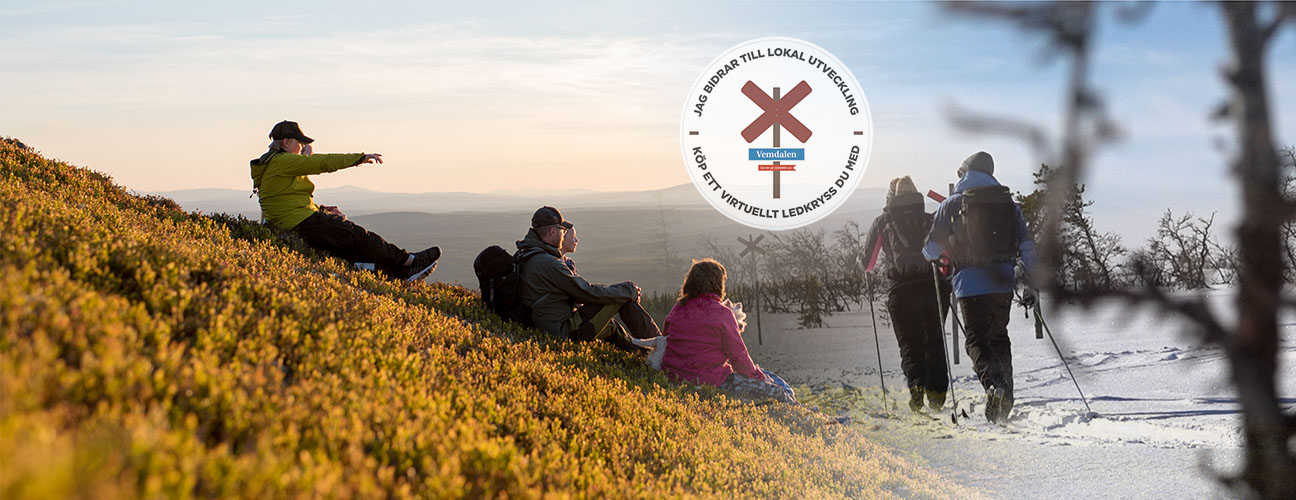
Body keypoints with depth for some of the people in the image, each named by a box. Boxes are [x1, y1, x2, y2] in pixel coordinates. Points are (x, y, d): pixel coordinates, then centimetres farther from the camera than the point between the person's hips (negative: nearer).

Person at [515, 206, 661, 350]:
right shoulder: (548, 263, -22)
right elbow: (589, 292, -17)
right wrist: (629, 290, -5)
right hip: (567, 332, -10)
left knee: (610, 327, 29)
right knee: (624, 298, -2)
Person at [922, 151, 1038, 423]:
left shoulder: (951, 205, -1)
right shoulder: (1009, 203, 10)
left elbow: (931, 250, 1)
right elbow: (1027, 246, 8)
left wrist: (934, 258, 26)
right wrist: (1031, 283, 14)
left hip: (971, 283, -4)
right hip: (1004, 281, 4)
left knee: (978, 341, 0)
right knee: (999, 337, 18)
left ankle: (994, 383, -26)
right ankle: (1005, 397, 16)